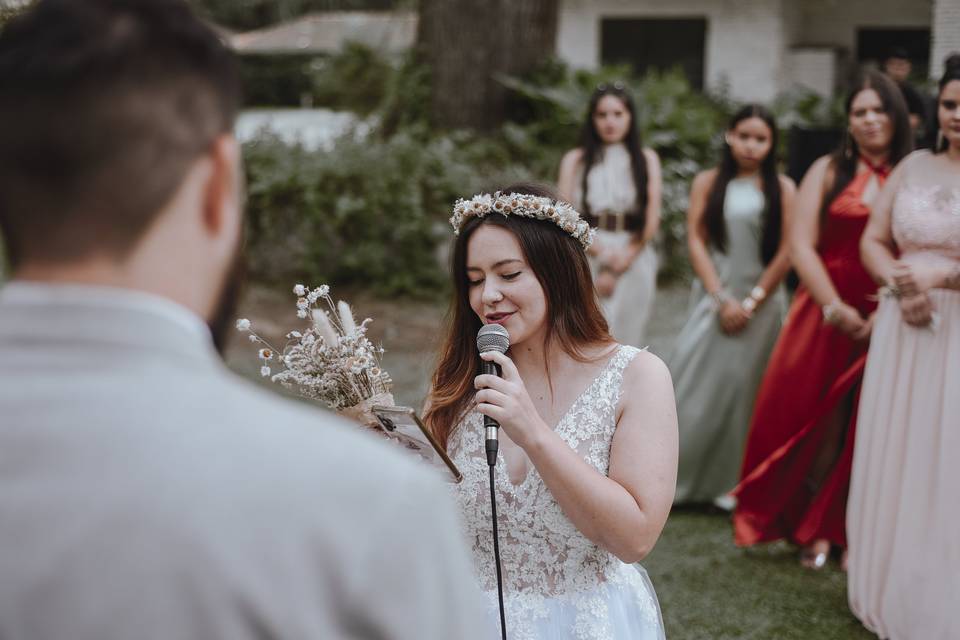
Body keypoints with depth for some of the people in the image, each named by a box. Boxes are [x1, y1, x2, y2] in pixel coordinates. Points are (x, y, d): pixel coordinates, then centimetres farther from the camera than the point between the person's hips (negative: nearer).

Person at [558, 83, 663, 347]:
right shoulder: (575, 160, 8)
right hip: (586, 260, -1)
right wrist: (602, 253, -12)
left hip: (634, 263, 1)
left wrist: (623, 259, -8)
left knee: (626, 340, 2)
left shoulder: (647, 159, 10)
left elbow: (652, 219, 3)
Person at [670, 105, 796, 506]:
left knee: (742, 387, 1)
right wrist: (721, 299, -9)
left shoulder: (782, 189, 1)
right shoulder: (708, 183, 5)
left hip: (761, 301, -1)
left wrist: (751, 303, -7)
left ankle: (728, 482, 10)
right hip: (714, 297, 1)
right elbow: (696, 240, 0)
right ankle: (674, 476, 4)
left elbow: (787, 252, -3)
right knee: (696, 381, -5)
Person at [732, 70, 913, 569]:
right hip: (826, 314, 0)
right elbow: (801, 246, -3)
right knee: (821, 420, 2)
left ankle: (856, 535, 14)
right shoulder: (829, 171, 5)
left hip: (889, 321, 0)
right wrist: (835, 308, -12)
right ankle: (817, 531, 13)